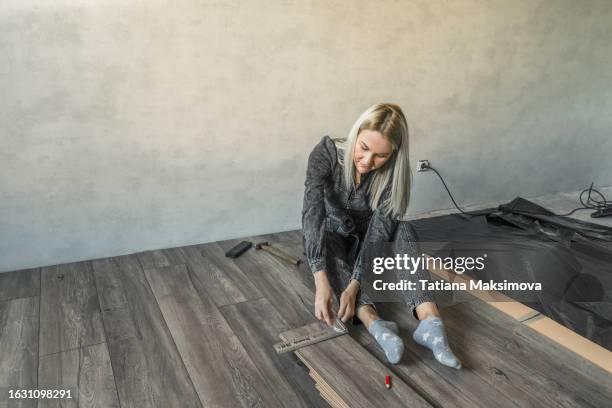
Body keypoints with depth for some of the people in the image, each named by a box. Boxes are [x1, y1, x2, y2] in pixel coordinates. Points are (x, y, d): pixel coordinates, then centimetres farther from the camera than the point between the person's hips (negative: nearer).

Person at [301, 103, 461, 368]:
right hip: (331, 237, 0)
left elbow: (379, 232, -31)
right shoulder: (327, 153, -28)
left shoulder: (392, 172, -24)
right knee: (326, 242, -36)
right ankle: (375, 324, -49)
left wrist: (355, 285, -43)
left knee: (400, 230, -29)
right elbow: (312, 214, -38)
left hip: (363, 240, 1)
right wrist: (322, 282, -49)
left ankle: (430, 321, -43)